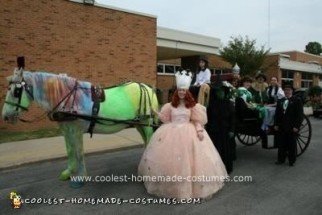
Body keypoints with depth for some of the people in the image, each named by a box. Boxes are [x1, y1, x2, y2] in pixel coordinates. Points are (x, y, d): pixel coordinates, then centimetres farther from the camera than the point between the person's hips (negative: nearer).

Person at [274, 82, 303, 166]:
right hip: (281, 127, 4)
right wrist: (276, 124, 5)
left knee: (292, 144, 7)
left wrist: (296, 126, -14)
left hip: (292, 128, -4)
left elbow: (300, 115, -9)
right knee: (281, 144, 8)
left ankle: (292, 160, 20)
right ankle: (281, 159, 20)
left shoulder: (297, 100, -4)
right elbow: (277, 114, 13)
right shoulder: (280, 101, 12)